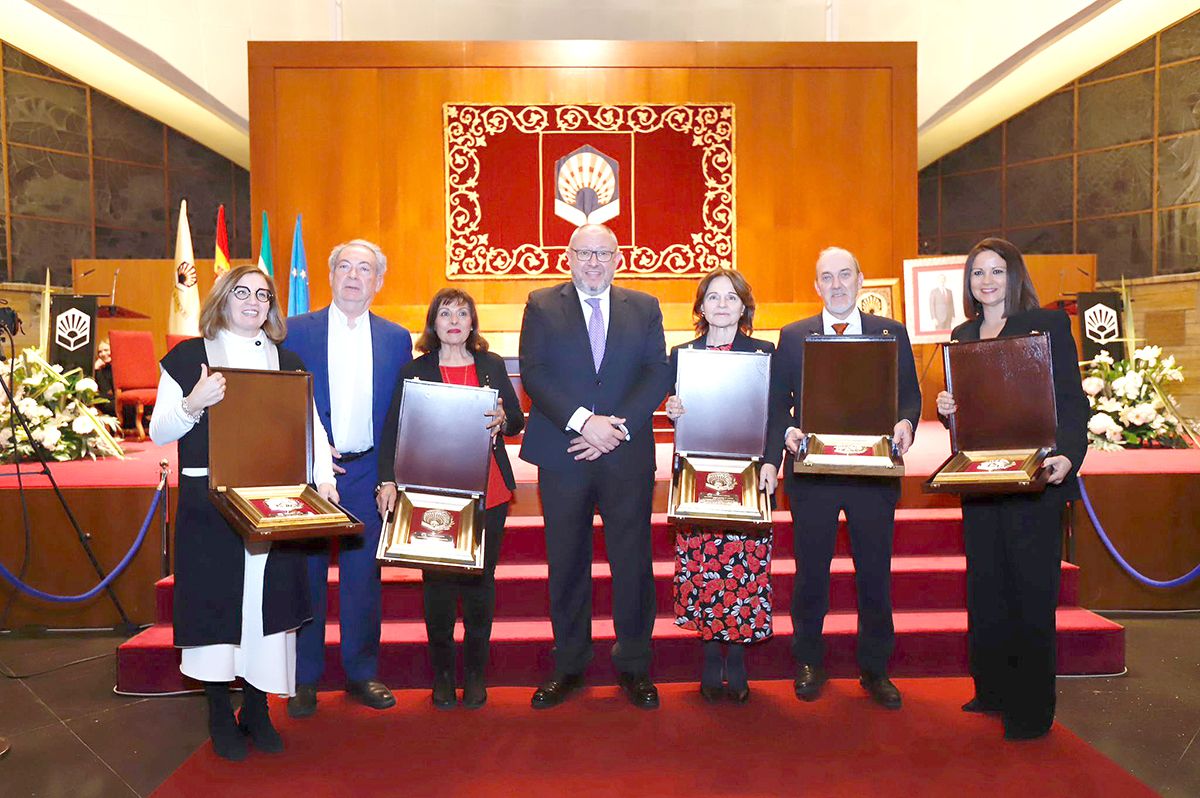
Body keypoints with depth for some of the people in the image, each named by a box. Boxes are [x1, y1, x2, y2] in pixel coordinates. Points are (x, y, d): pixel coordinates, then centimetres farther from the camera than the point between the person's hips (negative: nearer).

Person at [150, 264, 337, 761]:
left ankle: (257, 710, 21)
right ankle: (219, 715, 20)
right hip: (209, 506, -2)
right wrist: (192, 404, -18)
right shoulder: (189, 356, 4)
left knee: (268, 600, 5)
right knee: (216, 599, 2)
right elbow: (159, 433, 2)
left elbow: (311, 428, 6)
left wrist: (322, 477, -10)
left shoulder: (288, 364, 12)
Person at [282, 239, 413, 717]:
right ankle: (304, 679, 20)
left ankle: (362, 673, 22)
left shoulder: (396, 339, 7)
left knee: (364, 575, 8)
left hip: (368, 475, 1)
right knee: (306, 575, 6)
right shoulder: (295, 331, 2)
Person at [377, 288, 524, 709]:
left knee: (481, 581, 8)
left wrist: (504, 420, -13)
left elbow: (518, 419, 11)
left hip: (488, 492, 2)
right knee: (438, 583, 5)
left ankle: (476, 673, 23)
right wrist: (388, 480, -17)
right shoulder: (414, 371, 2)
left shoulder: (492, 365, 9)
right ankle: (442, 673, 22)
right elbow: (393, 431, -4)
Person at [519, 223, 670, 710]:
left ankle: (634, 665, 21)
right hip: (562, 456, 0)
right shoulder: (542, 306, 6)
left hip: (627, 455, 1)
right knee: (566, 564, 8)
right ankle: (569, 666, 23)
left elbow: (658, 374, 1)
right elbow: (534, 373, -5)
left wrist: (617, 427, -13)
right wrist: (583, 422, -17)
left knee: (632, 561, 5)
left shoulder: (644, 308, 10)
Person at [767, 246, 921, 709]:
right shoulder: (793, 336, 8)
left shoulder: (891, 333, 9)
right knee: (810, 571, 8)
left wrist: (905, 423, -14)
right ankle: (808, 663, 25)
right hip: (812, 470, 0)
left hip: (875, 471, 1)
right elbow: (777, 401, 5)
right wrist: (786, 432, -14)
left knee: (875, 573, 8)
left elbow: (910, 393, 6)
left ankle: (875, 670, 24)